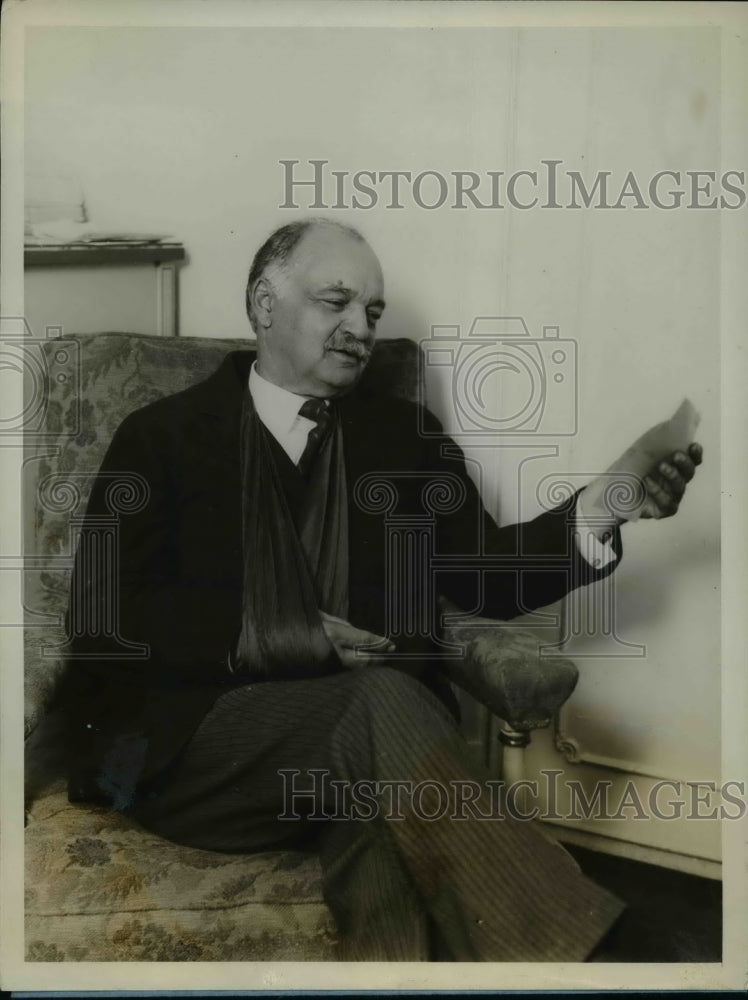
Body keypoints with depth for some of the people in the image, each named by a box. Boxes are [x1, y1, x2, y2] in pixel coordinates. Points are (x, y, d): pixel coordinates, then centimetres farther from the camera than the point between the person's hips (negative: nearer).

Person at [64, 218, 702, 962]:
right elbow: (104, 613, -3)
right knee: (380, 703, -30)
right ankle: (550, 948, -21)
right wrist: (283, 639, -14)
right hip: (195, 739, -1)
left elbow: (485, 576, 5)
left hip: (363, 722, 2)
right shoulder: (163, 435, 6)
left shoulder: (404, 435, 14)